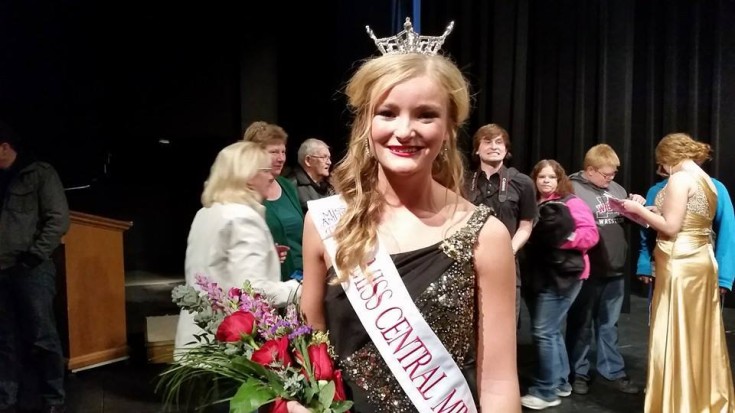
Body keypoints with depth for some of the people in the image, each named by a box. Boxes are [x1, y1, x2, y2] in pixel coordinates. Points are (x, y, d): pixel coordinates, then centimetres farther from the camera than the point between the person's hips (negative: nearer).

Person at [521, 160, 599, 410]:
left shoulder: (571, 203, -6)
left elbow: (590, 234, -13)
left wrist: (562, 238, -21)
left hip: (563, 276, -7)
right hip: (540, 275, 7)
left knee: (543, 331, -6)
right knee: (551, 331, 15)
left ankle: (546, 391, 5)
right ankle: (560, 382, 30)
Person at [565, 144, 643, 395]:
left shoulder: (616, 188, 11)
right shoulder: (573, 190, -9)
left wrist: (637, 205, 1)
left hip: (614, 270, 6)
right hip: (586, 271, -6)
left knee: (609, 324, 17)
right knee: (581, 324, 8)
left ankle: (613, 370, 29)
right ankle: (578, 373, 21)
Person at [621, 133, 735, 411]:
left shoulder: (680, 178, -13)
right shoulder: (706, 180, 14)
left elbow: (671, 228, -17)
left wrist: (638, 210, -6)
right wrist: (647, 211, 15)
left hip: (680, 265, -9)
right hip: (702, 261, 9)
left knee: (675, 336, 1)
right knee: (700, 335, 15)